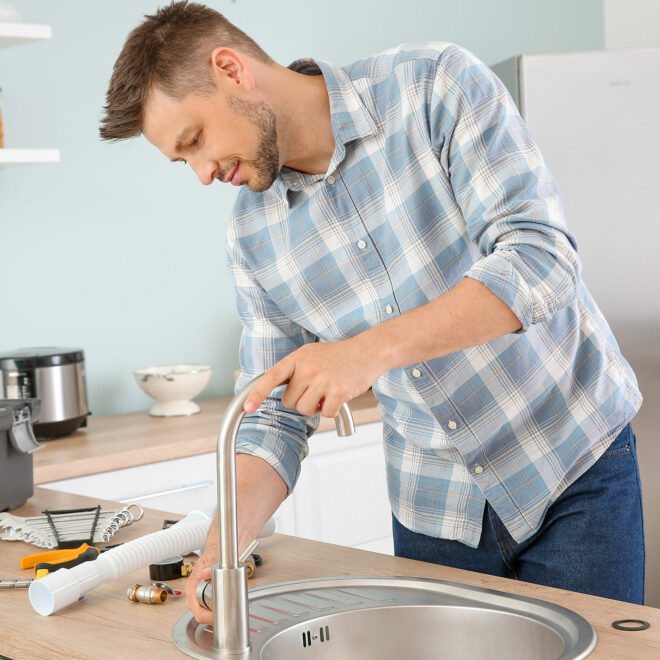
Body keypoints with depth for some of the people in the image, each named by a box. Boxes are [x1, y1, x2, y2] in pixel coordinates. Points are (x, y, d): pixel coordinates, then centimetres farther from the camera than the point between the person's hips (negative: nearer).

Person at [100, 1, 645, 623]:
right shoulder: (252, 235, -2)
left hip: (575, 464, -3)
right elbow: (275, 416, 1)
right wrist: (223, 543, -17)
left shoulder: (436, 87, -15)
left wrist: (371, 350, -34)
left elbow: (540, 260, -25)